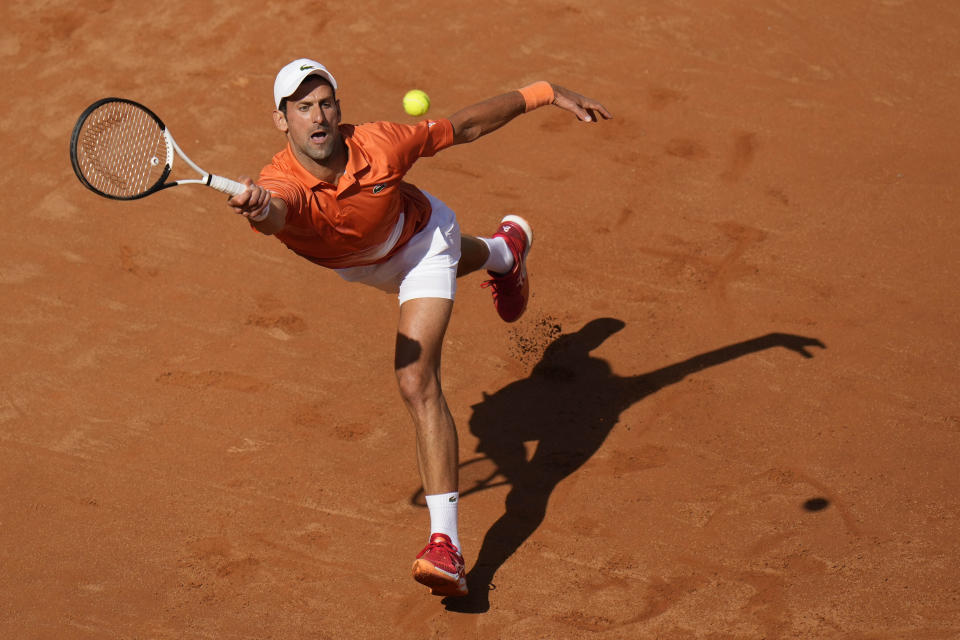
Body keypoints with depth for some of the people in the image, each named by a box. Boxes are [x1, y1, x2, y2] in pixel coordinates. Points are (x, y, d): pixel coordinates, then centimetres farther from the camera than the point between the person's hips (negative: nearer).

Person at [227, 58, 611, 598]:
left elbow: (466, 126, -25)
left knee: (418, 382, -22)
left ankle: (446, 544, -19)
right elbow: (275, 213, -69)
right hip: (359, 265, 4)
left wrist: (548, 94, -22)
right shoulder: (281, 185, -43)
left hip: (420, 237, -3)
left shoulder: (379, 145, -39)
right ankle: (506, 250, 81)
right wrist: (259, 209, -94)